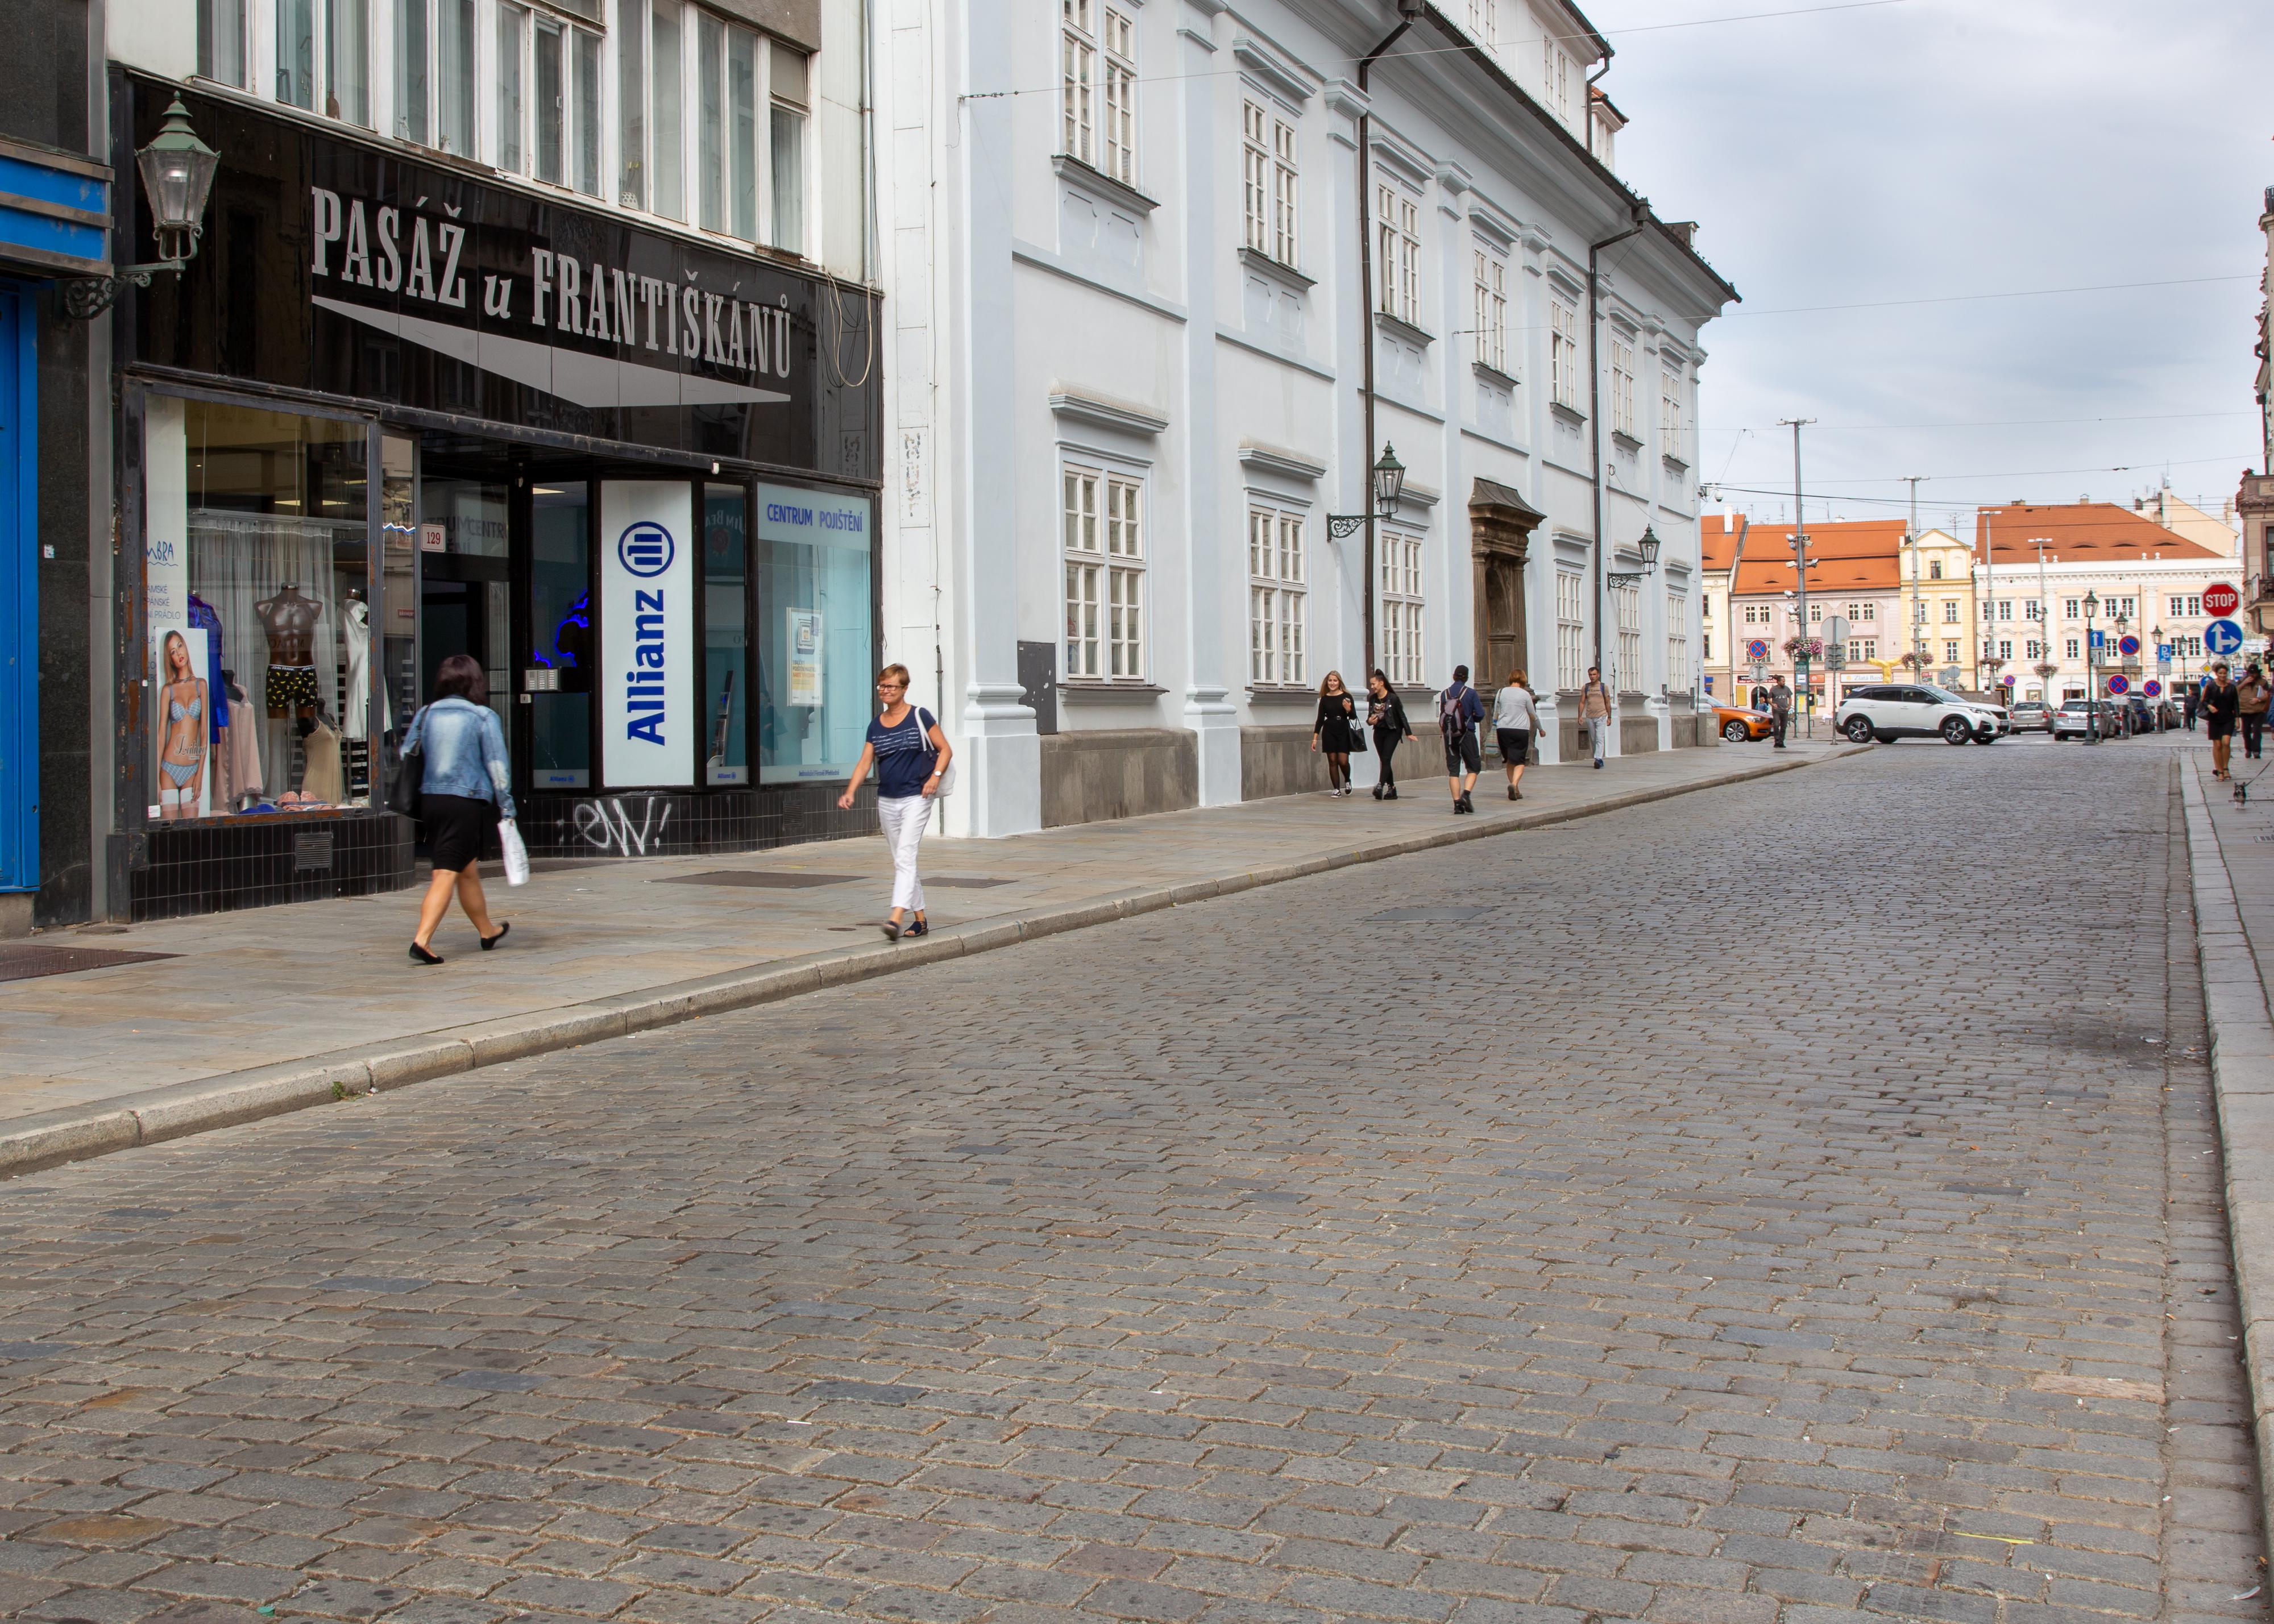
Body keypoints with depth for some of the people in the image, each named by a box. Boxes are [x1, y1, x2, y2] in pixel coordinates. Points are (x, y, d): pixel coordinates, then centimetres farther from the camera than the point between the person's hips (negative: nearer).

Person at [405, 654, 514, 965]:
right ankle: (422, 940, -17)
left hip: (430, 800, 6)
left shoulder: (426, 715, 8)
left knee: (468, 869, 19)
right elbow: (498, 767, -7)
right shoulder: (484, 717, -4)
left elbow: (406, 757, 10)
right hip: (467, 803, -5)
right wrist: (506, 808, -1)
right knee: (446, 875, -6)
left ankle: (487, 932, 33)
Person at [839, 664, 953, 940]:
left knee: (905, 857, -17)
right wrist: (850, 792, -8)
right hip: (886, 801, 6)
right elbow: (864, 763, 6)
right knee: (901, 862, 11)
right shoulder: (876, 726, 10)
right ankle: (920, 919, 20)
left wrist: (935, 776, -16)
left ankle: (897, 917, -27)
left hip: (916, 798, -6)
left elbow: (945, 750, 0)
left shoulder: (920, 718, -3)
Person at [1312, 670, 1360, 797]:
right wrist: (1315, 738, 4)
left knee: (1343, 761, -8)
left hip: (1344, 731, -2)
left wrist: (1349, 710, -21)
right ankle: (1336, 789, 7)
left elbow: (1353, 717, 2)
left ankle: (1347, 781, 22)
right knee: (1332, 761, 0)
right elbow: (1320, 719, 9)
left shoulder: (1346, 696, 0)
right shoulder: (1325, 699, 5)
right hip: (1329, 732, 2)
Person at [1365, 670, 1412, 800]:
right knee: (1384, 761, 6)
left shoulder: (1393, 698, -11)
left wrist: (1408, 733, -8)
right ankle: (1392, 789, 13)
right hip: (1379, 732, 6)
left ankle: (1381, 786, -26)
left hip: (1392, 732, -6)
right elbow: (1370, 716, 14)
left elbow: (1402, 716, -7)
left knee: (1386, 760, -16)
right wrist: (1369, 721, -10)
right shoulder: (1372, 699, 5)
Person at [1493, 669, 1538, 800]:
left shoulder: (1501, 692, 5)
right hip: (1521, 730, -3)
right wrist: (1540, 729, 22)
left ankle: (1515, 789, 15)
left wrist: (1495, 728, 22)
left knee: (1509, 761, 14)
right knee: (1519, 761, 0)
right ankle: (1514, 784, -24)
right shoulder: (1525, 694, -2)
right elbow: (1533, 715, 7)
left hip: (1503, 730, 3)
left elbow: (1495, 713, 10)